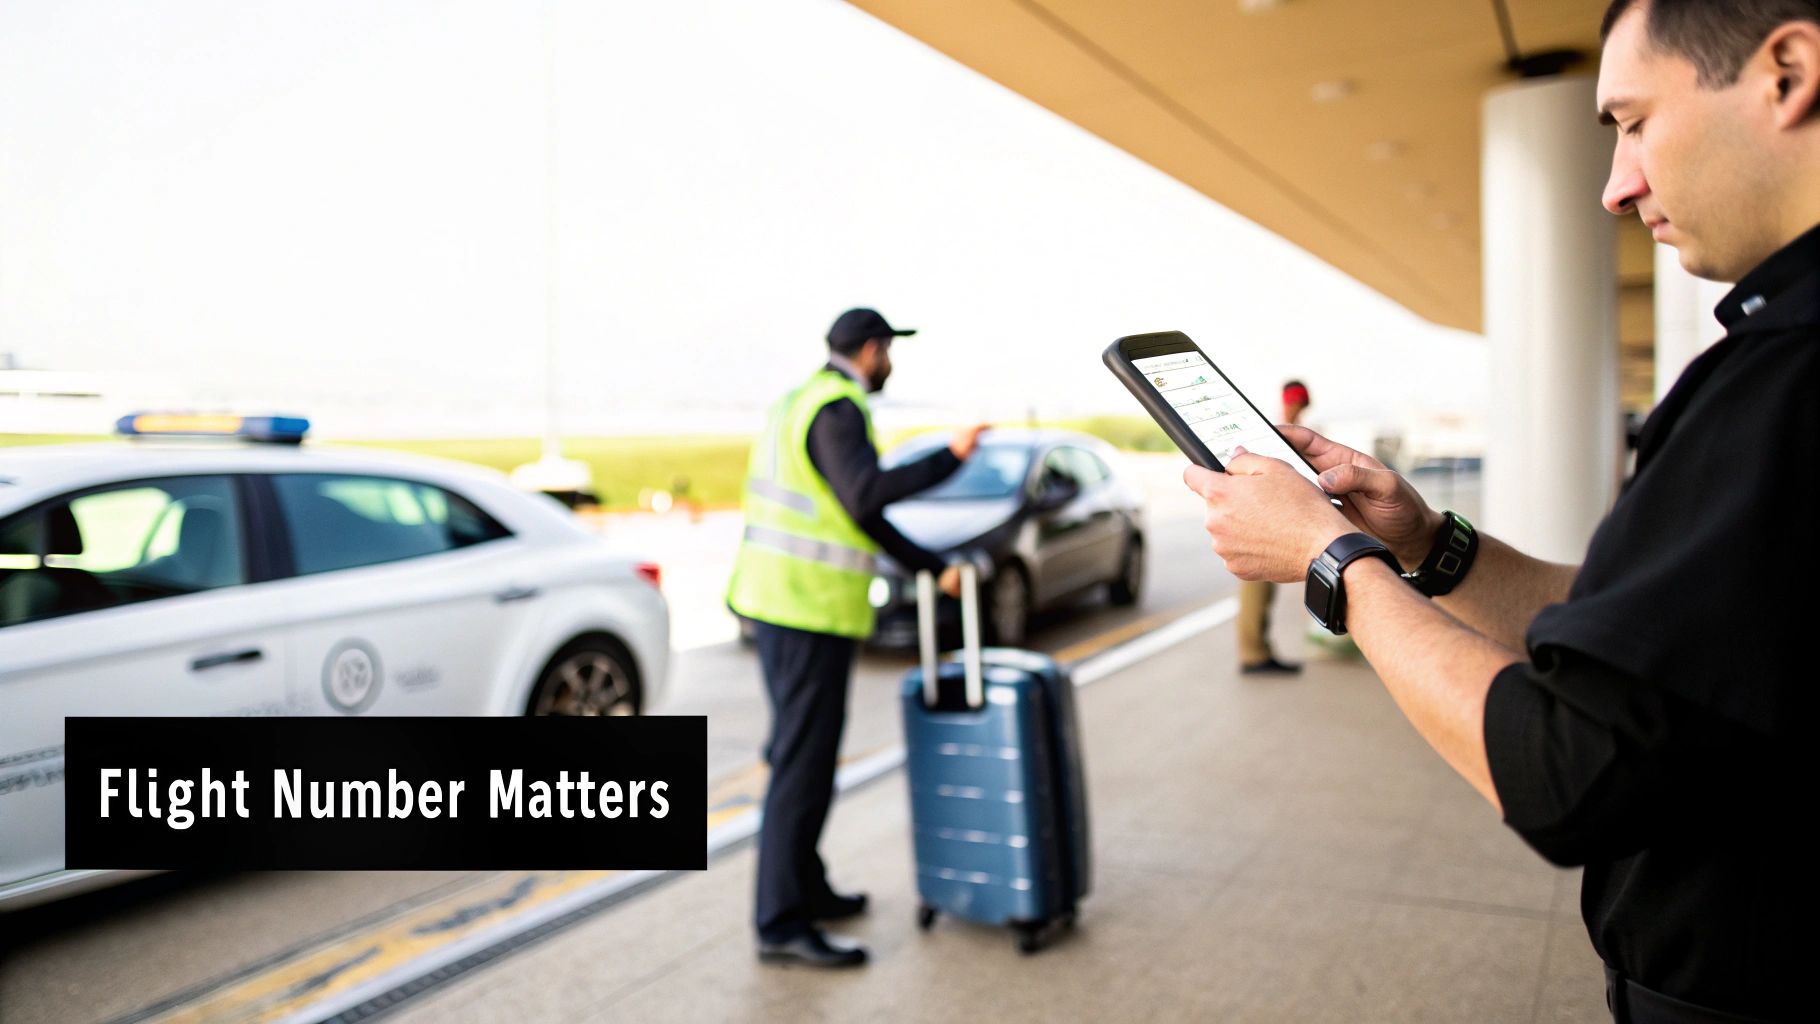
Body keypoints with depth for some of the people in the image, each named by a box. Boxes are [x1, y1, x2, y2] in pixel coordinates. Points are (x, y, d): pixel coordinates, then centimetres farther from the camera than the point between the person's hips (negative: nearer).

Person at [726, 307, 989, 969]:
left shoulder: (803, 403, 19)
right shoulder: (837, 408, -13)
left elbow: (859, 512, 21)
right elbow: (867, 497, -30)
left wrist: (931, 567, 23)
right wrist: (951, 457, -21)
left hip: (775, 597, 10)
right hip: (811, 610, -10)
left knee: (801, 752, 18)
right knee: (804, 763, -5)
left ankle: (805, 889, 30)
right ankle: (781, 924, 1)